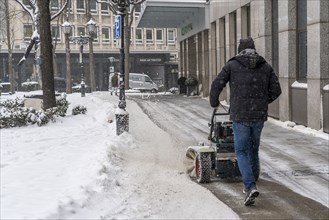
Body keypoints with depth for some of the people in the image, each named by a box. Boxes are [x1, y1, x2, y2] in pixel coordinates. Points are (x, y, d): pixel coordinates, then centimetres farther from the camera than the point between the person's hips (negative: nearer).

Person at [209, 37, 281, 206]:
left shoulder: (232, 65, 0)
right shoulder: (266, 66, 8)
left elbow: (216, 85, -3)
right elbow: (276, 90, 6)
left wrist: (214, 103, 15)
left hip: (240, 116, -3)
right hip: (259, 116, 3)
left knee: (241, 152, 4)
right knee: (253, 150, 19)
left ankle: (250, 187, -13)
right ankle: (250, 185, 29)